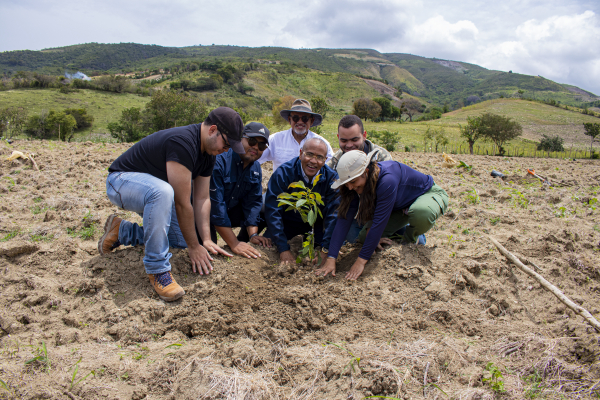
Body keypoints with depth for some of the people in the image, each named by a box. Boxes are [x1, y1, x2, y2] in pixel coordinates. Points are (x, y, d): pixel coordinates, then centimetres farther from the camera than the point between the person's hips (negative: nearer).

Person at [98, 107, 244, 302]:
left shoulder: (208, 152, -4)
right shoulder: (182, 143, -33)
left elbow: (201, 198, -3)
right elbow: (182, 203, -31)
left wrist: (206, 240, -10)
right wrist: (194, 247, -23)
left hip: (154, 189, 9)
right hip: (121, 181, -9)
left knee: (182, 240, 1)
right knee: (162, 191, -41)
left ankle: (121, 231, 18)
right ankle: (157, 269, -28)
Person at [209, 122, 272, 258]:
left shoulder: (256, 168, -1)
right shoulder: (219, 161, -27)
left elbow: (253, 201, -2)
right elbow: (214, 203, -31)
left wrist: (253, 234, -17)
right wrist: (233, 243, -32)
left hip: (232, 211, 7)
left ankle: (242, 245, 13)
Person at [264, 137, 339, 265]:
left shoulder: (331, 178, -17)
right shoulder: (283, 173, -23)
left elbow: (333, 214, -18)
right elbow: (272, 210, -25)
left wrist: (325, 250, -27)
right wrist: (283, 249, -30)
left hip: (316, 224, 1)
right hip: (287, 222, -1)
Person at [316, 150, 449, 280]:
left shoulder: (387, 180, -40)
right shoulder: (357, 184, -19)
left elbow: (379, 221, -40)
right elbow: (344, 218, -22)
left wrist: (361, 260, -37)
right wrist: (331, 258, -28)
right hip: (401, 206, 6)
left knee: (420, 212, -42)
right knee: (365, 237, -8)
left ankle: (411, 235, -7)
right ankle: (402, 230, 17)